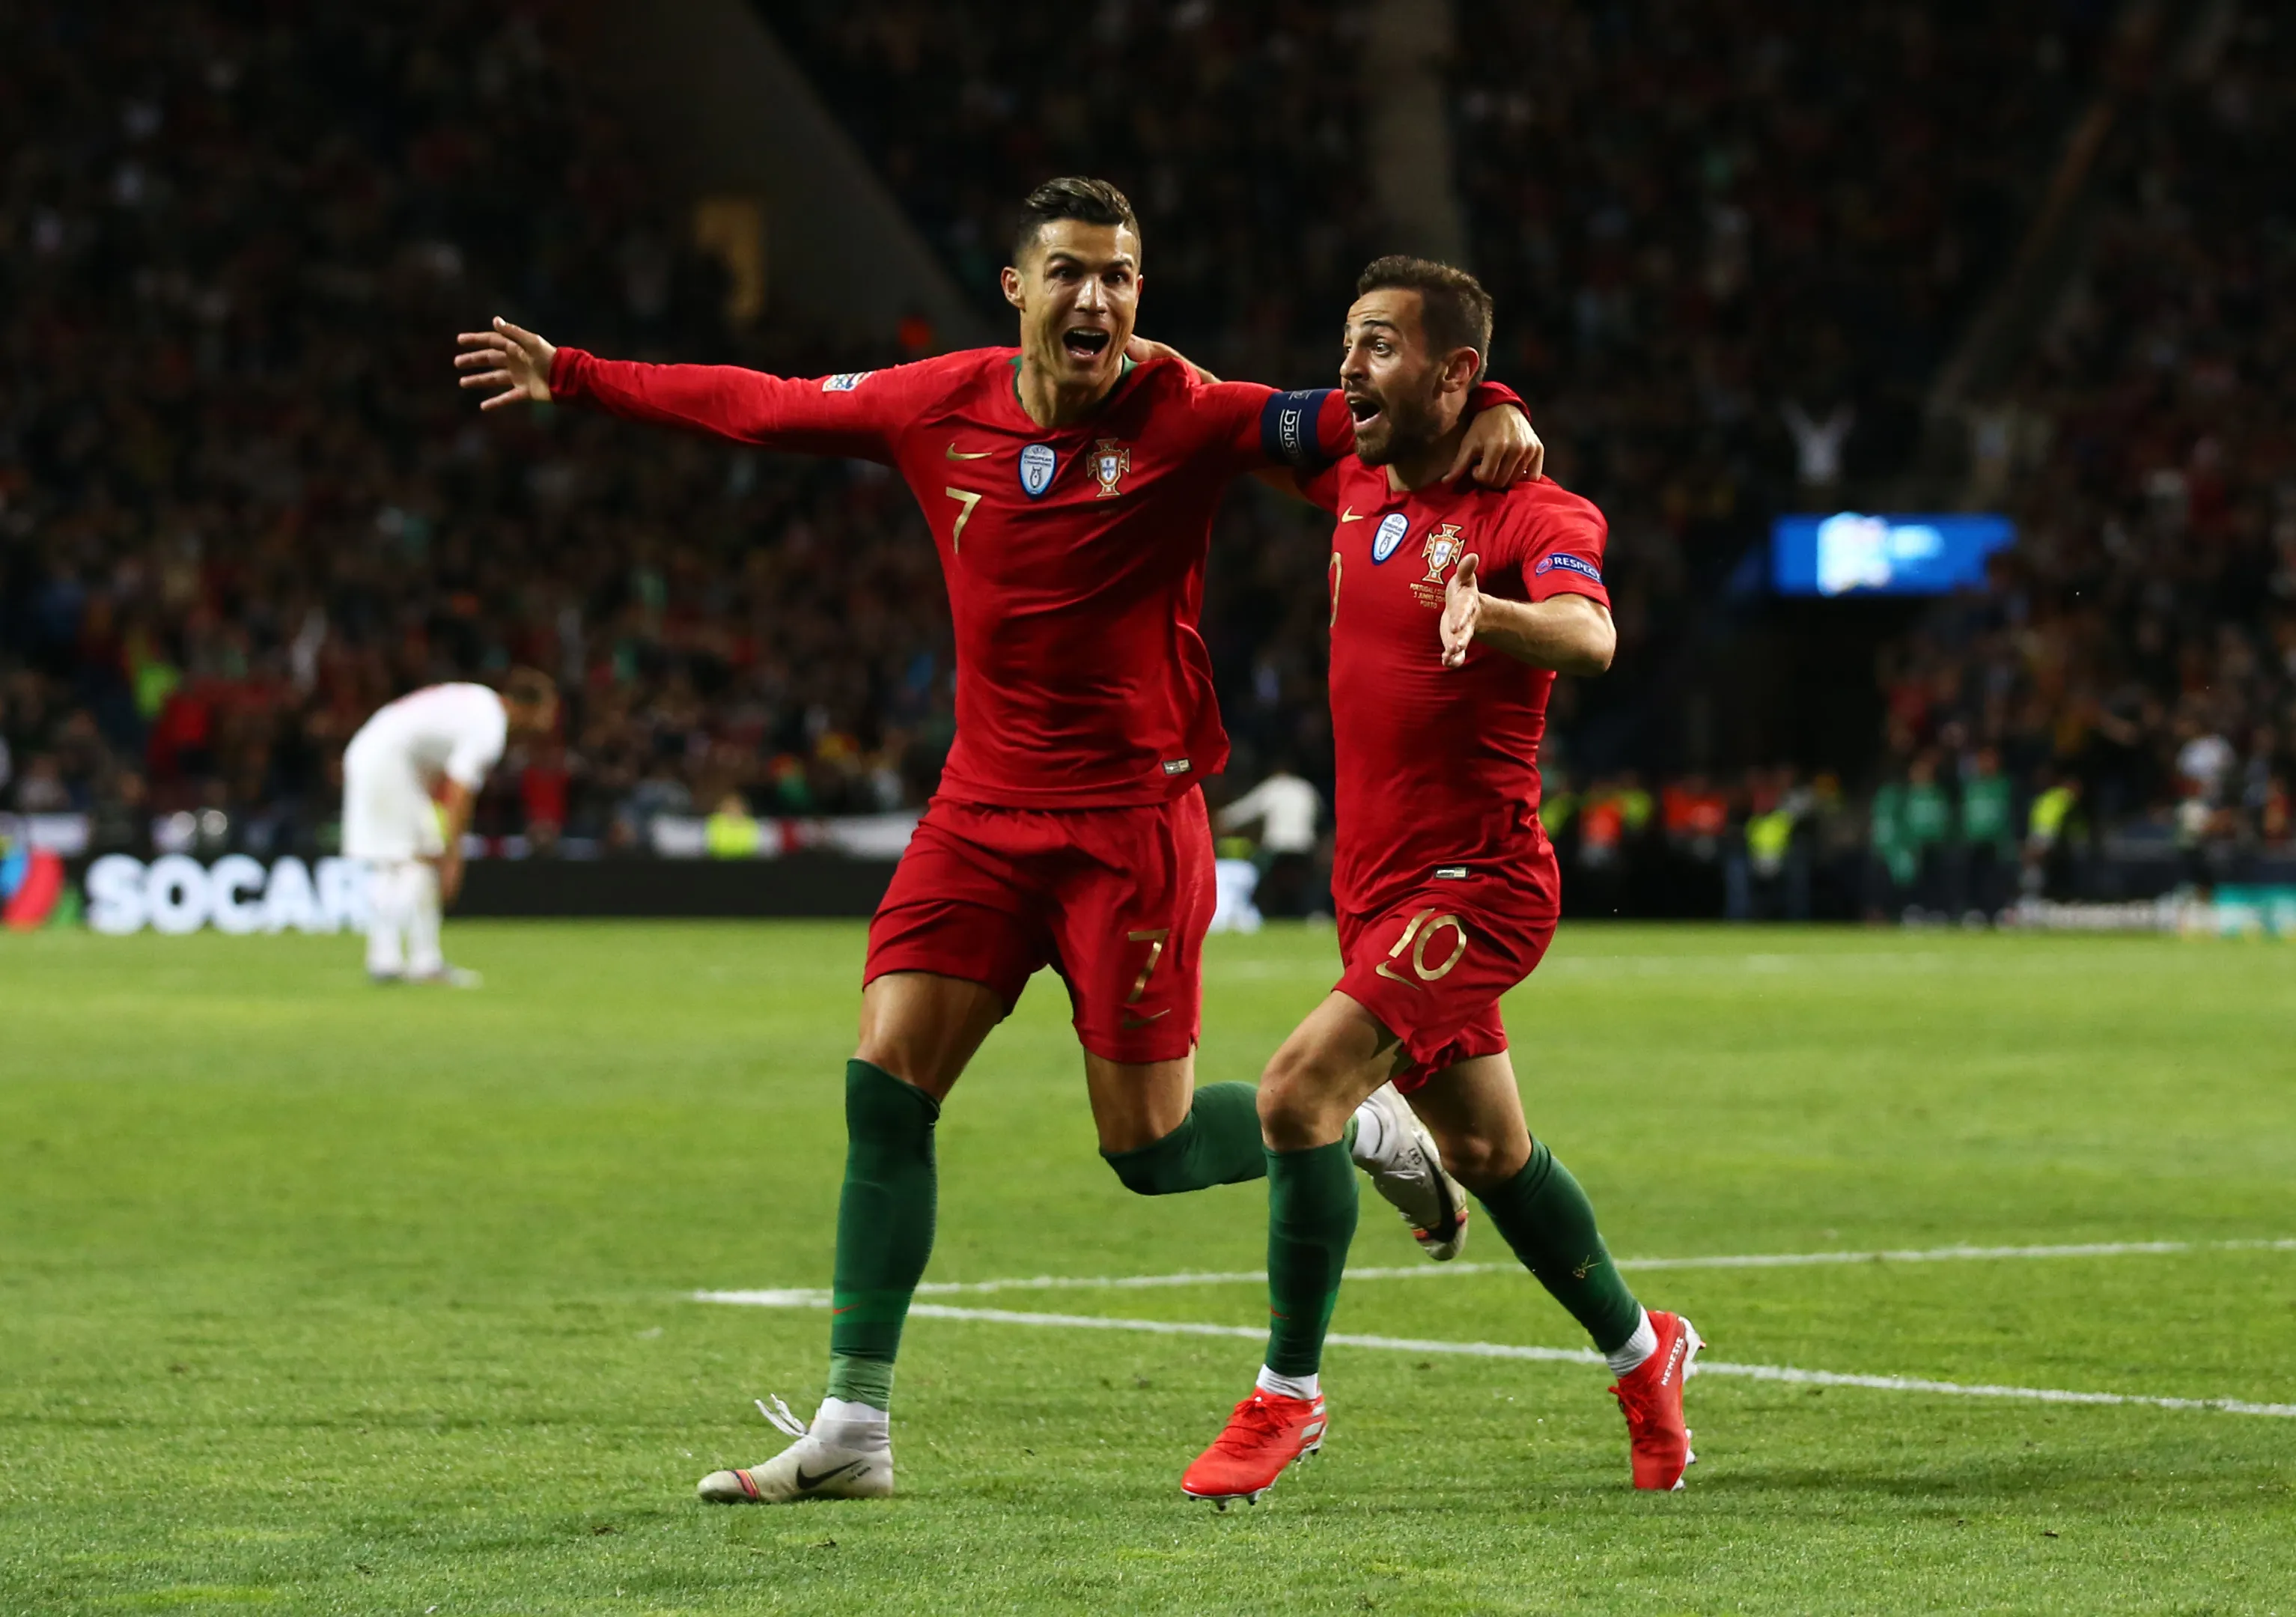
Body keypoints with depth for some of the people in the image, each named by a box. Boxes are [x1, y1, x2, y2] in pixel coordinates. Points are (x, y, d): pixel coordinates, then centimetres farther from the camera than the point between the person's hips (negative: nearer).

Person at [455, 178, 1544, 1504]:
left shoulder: (1183, 420, -10)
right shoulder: (943, 406, 1)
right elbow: (759, 406, 15)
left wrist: (1487, 410, -39)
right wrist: (572, 379, 22)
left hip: (1132, 820, -4)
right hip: (984, 808, 4)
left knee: (1150, 1146, -5)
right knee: (886, 1083, -6)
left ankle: (1358, 1126, 26)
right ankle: (854, 1429, 0)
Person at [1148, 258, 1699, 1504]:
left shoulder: (1533, 513, -14)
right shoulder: (1357, 481, 7)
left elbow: (1589, 638, -34)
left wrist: (1486, 613, -54)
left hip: (1476, 885, -8)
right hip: (1378, 883, 8)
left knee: (1299, 1091, -21)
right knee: (1485, 1152, 18)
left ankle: (1287, 1395, -9)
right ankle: (1642, 1353, 38)